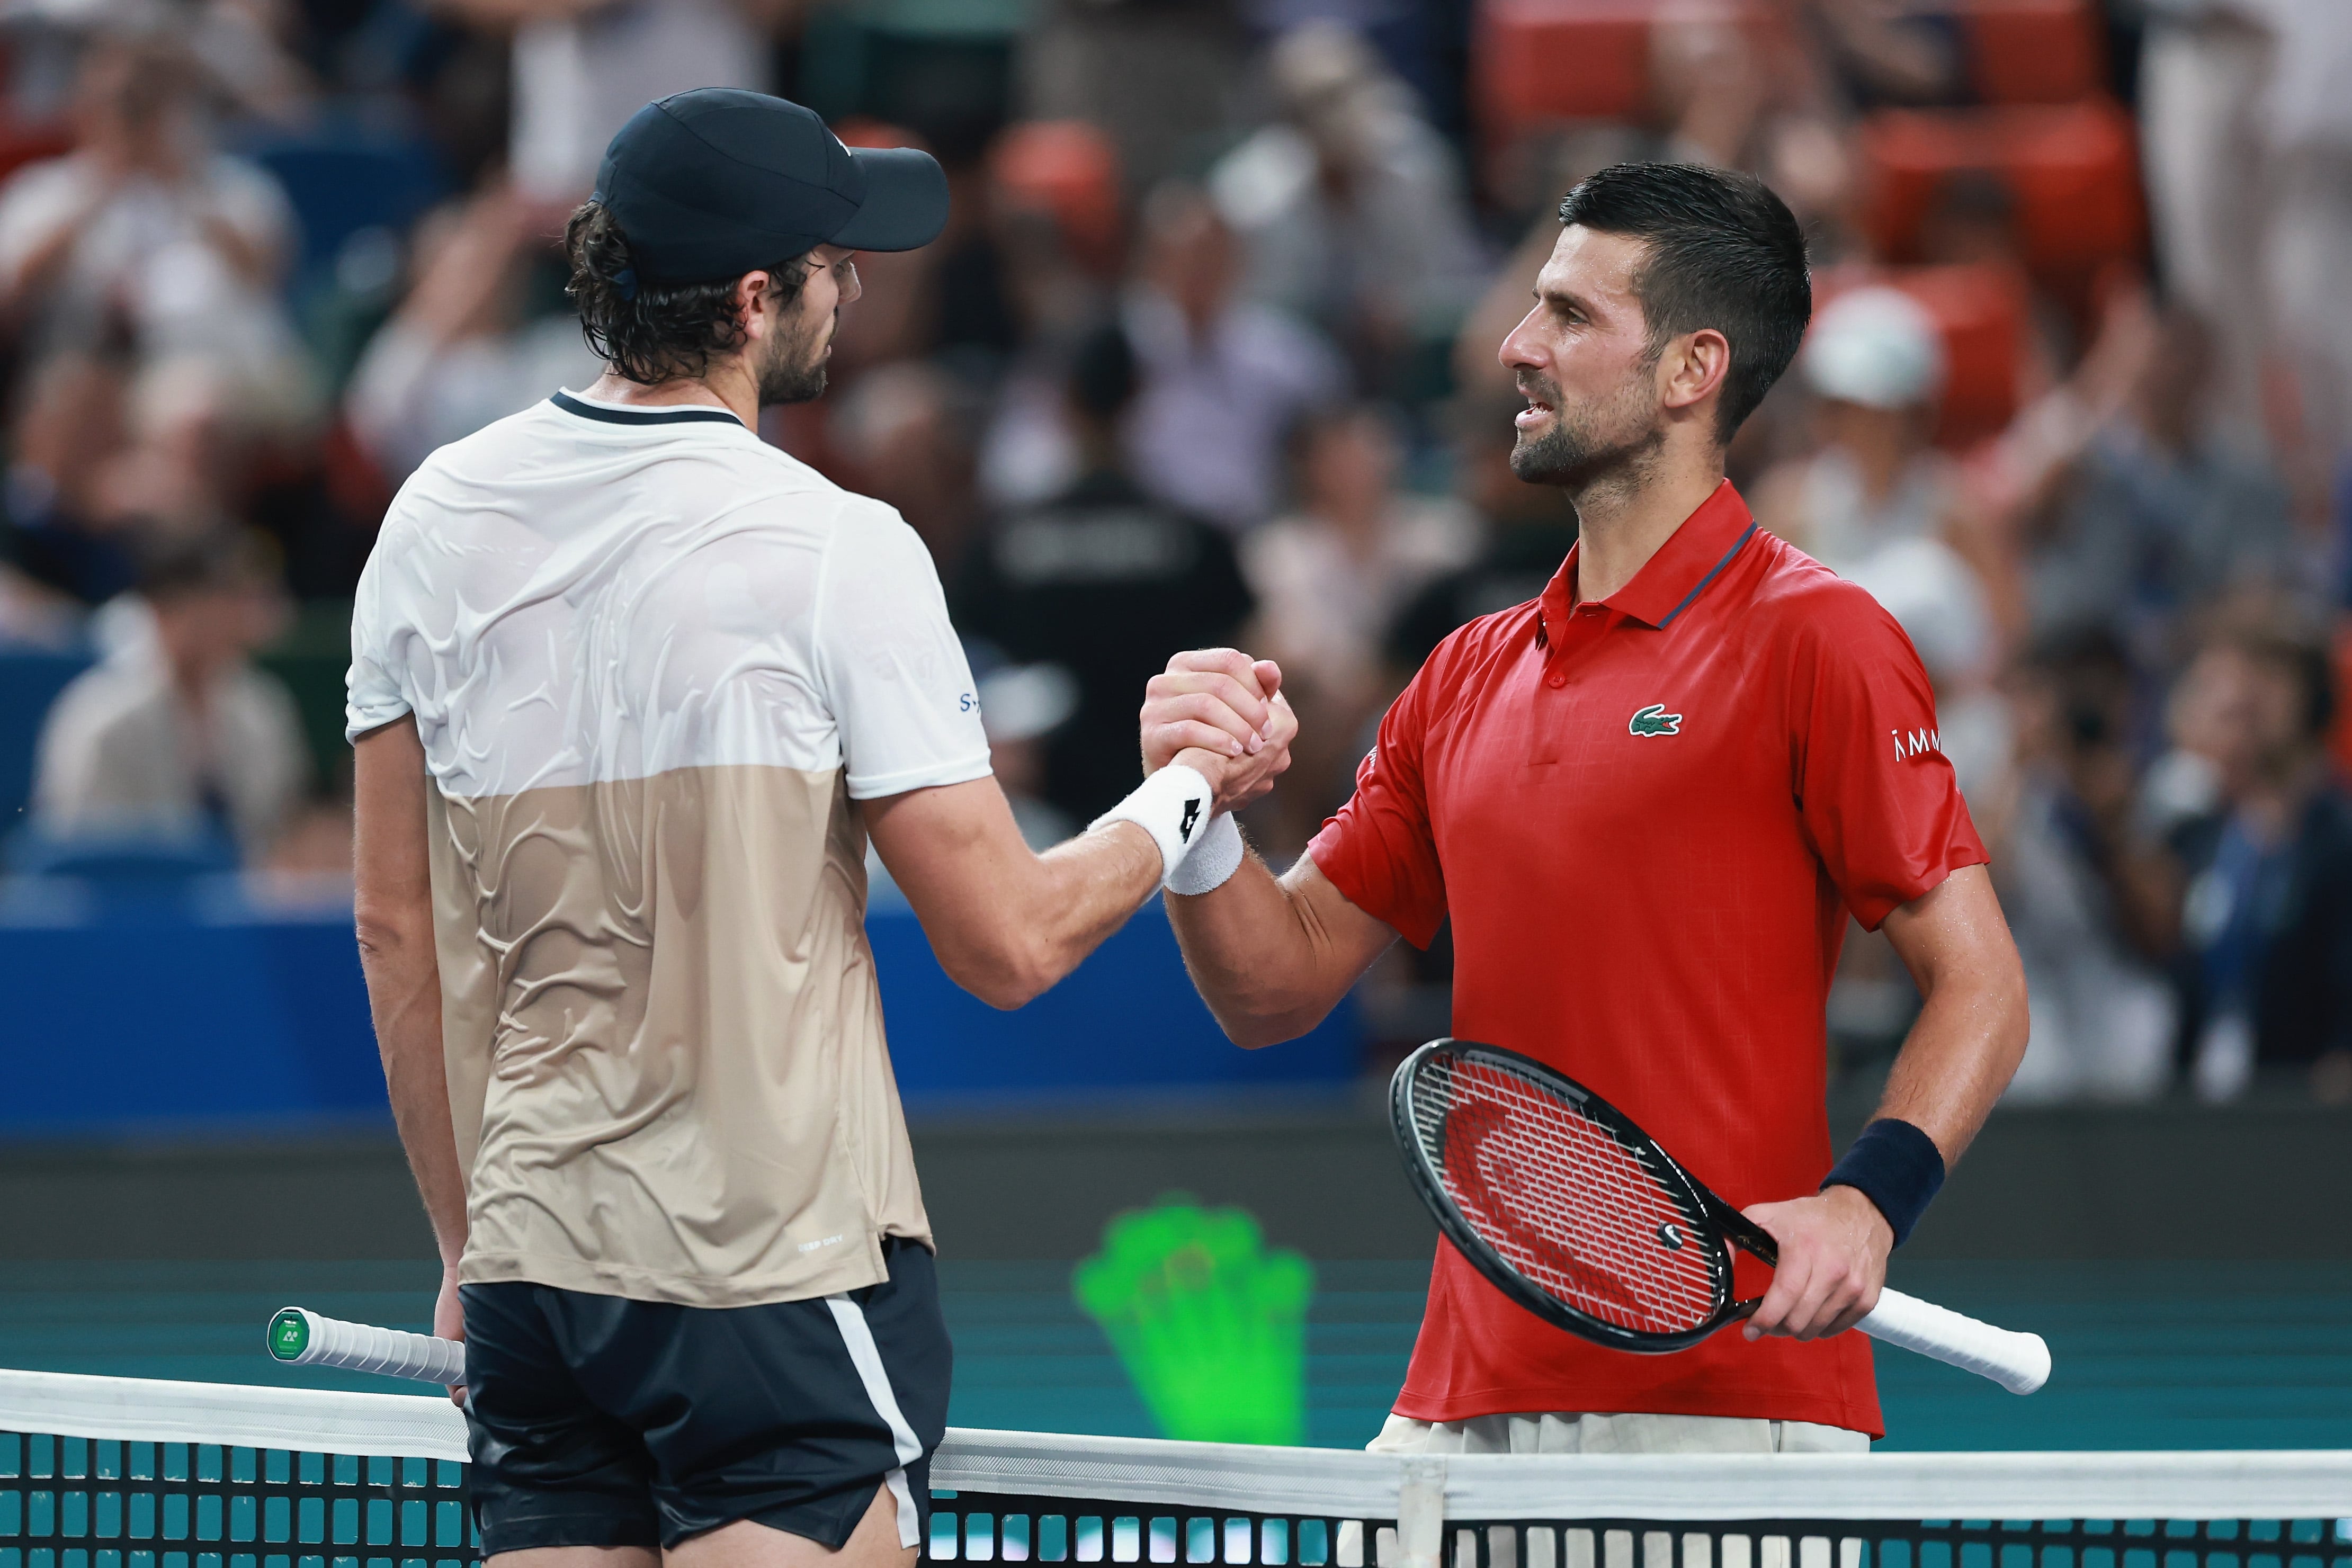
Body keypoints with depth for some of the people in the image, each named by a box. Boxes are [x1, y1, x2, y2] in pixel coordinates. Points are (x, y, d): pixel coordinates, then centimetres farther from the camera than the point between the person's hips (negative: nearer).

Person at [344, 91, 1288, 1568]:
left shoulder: (437, 518, 5)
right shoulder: (836, 549, -11)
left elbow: (400, 931, 11)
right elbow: (1010, 943, -9)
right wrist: (1186, 794, 9)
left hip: (534, 1268, 6)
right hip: (789, 1281, -5)